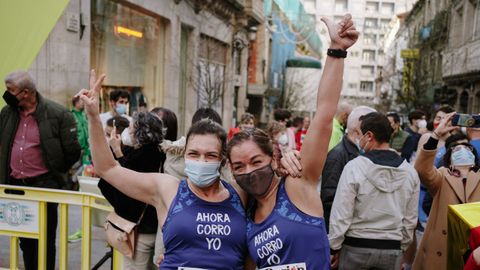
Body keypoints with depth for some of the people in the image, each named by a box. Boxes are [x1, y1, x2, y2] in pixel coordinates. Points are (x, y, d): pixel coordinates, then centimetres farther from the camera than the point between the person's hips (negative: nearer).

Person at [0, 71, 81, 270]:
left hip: (44, 186, -5)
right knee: (24, 239, 17)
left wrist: (55, 172, 3)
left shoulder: (58, 114, -12)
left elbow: (72, 151, -8)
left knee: (44, 240, 3)